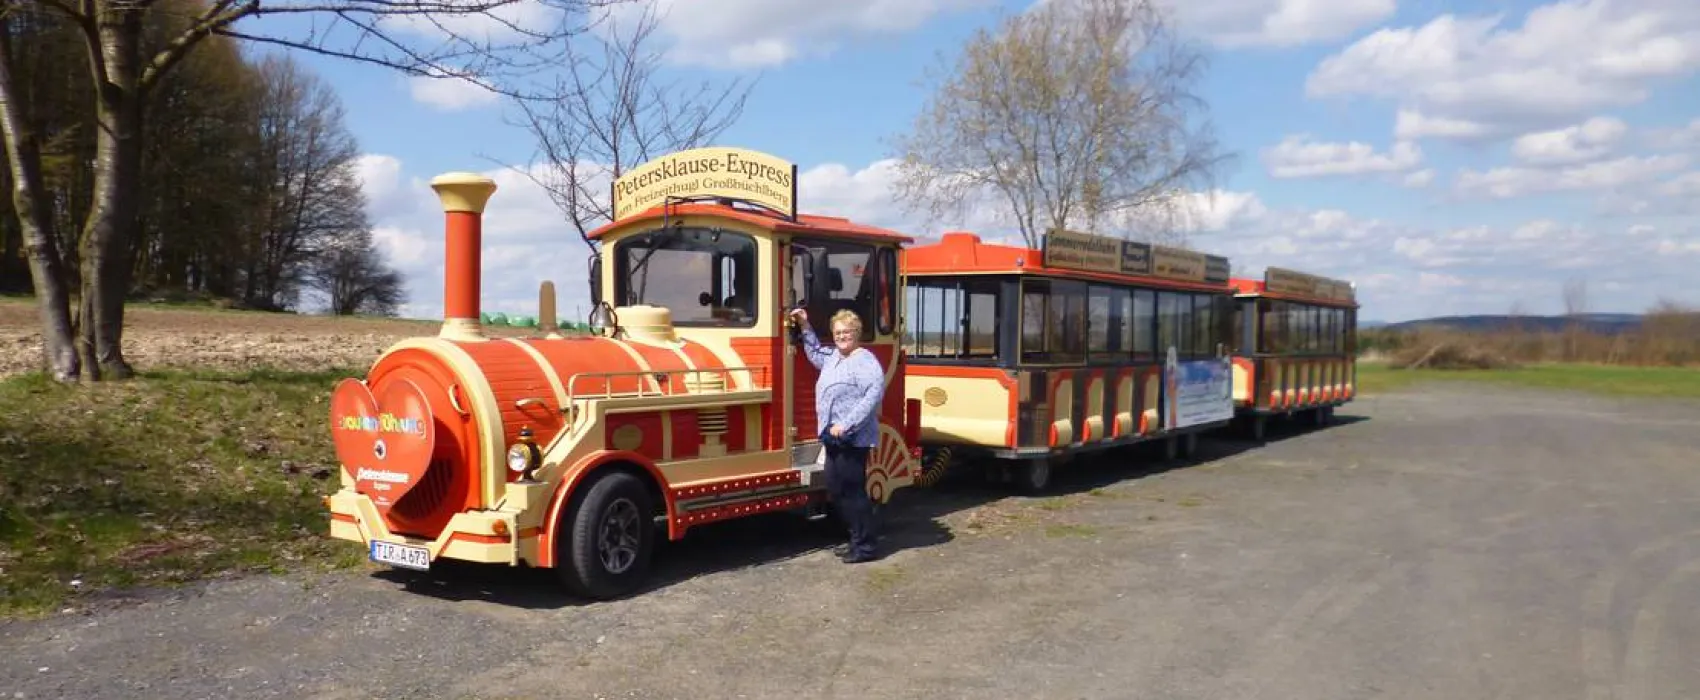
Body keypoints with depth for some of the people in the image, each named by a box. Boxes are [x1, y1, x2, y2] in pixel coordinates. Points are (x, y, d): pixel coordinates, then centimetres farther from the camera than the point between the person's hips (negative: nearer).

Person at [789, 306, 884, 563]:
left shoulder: (865, 360, -13)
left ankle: (864, 546, 4)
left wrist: (846, 425, -25)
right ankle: (856, 538, 25)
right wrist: (805, 327, 27)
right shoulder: (833, 356, 16)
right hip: (834, 438, 10)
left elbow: (874, 395, -24)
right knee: (836, 490, 14)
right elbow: (815, 353, 39)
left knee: (852, 491, -5)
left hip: (853, 439, -10)